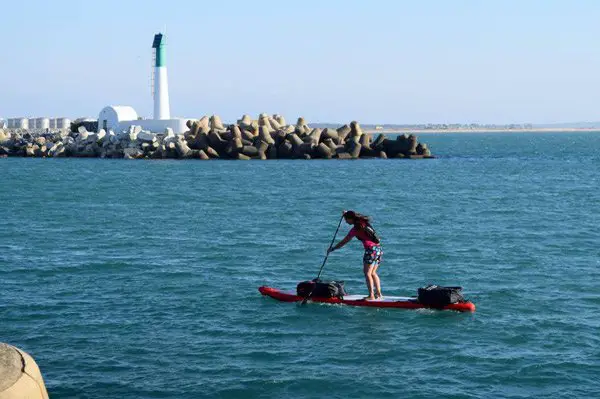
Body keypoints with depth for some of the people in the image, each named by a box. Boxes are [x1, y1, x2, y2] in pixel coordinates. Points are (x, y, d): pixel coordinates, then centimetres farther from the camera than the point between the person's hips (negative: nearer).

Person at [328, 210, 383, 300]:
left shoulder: (355, 229, -10)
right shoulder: (363, 222, 10)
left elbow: (344, 242, -4)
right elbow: (356, 216, 38)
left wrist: (332, 249, 6)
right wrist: (347, 213, 46)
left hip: (371, 249, -8)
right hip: (379, 248, 8)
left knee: (367, 273, -6)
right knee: (373, 273, 14)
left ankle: (371, 296, -11)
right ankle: (378, 294, 13)